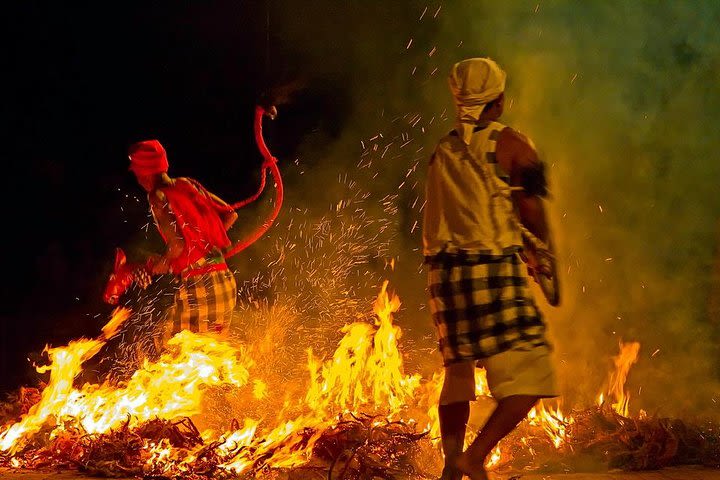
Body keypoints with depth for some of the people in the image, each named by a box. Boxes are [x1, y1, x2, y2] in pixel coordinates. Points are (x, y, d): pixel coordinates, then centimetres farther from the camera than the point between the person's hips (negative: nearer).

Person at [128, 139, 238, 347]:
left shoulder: (158, 198, -8)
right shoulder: (188, 184, 13)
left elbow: (177, 244, -19)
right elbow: (230, 215, 16)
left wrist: (161, 263, 1)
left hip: (196, 285, -7)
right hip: (226, 282, 8)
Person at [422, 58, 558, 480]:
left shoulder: (444, 151, 14)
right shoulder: (511, 144, -3)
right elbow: (533, 215, -5)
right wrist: (540, 246, 15)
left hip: (444, 270, 7)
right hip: (493, 271, -6)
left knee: (458, 370, 19)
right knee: (529, 377, -3)